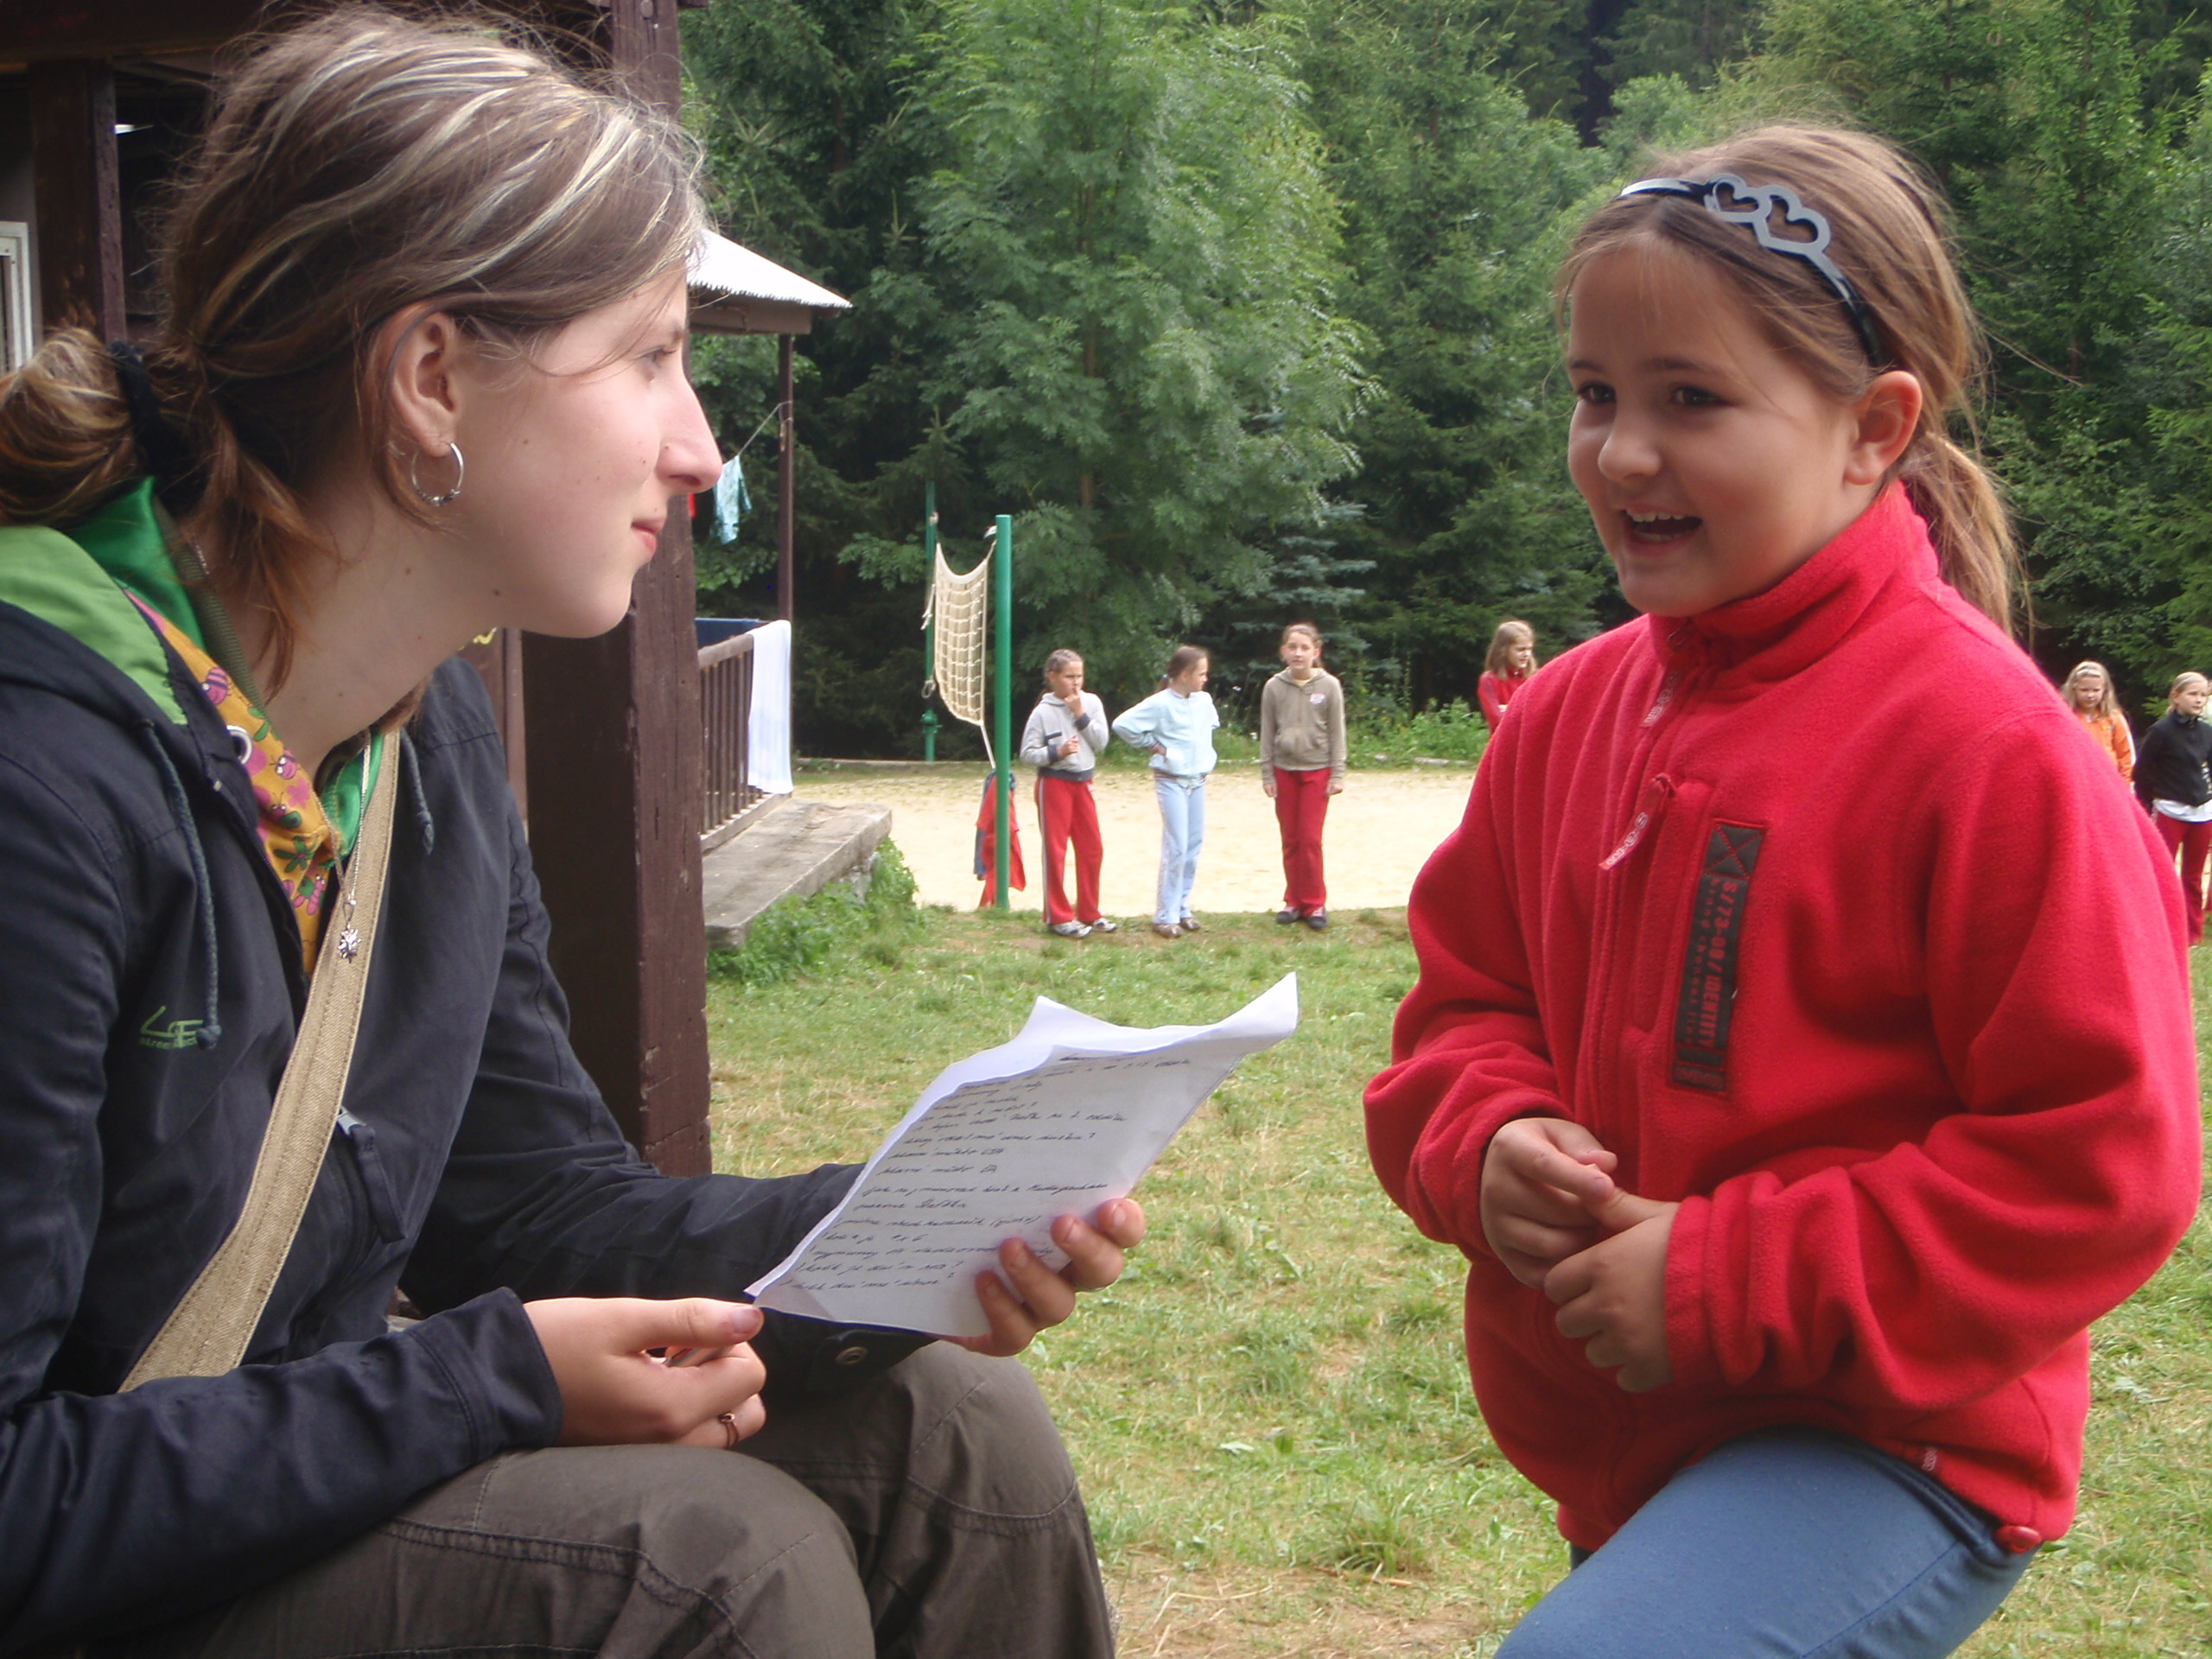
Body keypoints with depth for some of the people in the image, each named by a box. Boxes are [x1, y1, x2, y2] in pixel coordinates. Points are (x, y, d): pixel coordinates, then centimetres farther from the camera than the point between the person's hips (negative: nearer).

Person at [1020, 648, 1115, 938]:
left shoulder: (1091, 702, 2)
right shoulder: (1043, 712, -8)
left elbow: (1102, 743, -4)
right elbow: (1027, 754, -7)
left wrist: (1081, 715, -11)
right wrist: (1056, 752, -21)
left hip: (1083, 782, 4)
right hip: (1054, 783, -4)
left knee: (1092, 849, 7)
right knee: (1055, 850, 0)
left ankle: (1088, 913, 19)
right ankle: (1059, 917, 7)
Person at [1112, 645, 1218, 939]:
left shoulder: (1204, 701, 7)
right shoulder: (1160, 704, -14)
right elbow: (1122, 724, -16)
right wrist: (1152, 744, -8)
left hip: (1198, 781, 7)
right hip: (1171, 781, -7)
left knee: (1194, 846, 8)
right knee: (1176, 848, -8)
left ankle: (1182, 908, 18)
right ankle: (1165, 916, -1)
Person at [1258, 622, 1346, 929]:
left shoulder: (1329, 686, -4)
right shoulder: (1274, 687, 0)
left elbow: (1337, 732, -1)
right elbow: (1267, 733, 5)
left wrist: (1337, 774, -4)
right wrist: (1267, 774, 2)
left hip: (1317, 770, -2)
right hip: (1284, 770, 2)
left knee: (1310, 838, -5)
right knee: (1290, 840, 7)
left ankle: (1315, 903, 5)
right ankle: (1294, 901, 15)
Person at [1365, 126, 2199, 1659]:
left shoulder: (1982, 742, -17)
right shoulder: (1568, 714, 4)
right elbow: (1467, 999, 15)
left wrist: (1728, 1281, -18)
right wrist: (1487, 1144, -8)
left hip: (1888, 1451, -7)